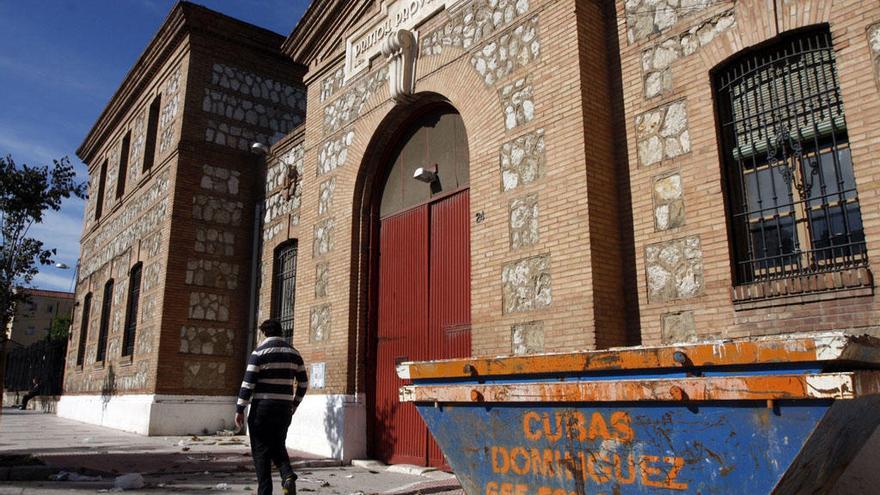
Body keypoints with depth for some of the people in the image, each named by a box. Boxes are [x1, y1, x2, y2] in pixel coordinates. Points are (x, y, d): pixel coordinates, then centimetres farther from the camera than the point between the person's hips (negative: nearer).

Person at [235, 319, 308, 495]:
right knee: (278, 446, 19)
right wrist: (295, 404, 21)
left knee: (261, 450, 7)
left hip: (262, 407, -4)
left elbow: (248, 383, -10)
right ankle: (288, 476, -5)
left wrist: (240, 409, -4)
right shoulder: (293, 353, 8)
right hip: (284, 408, 4)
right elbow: (303, 383, 10)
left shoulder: (259, 352, -5)